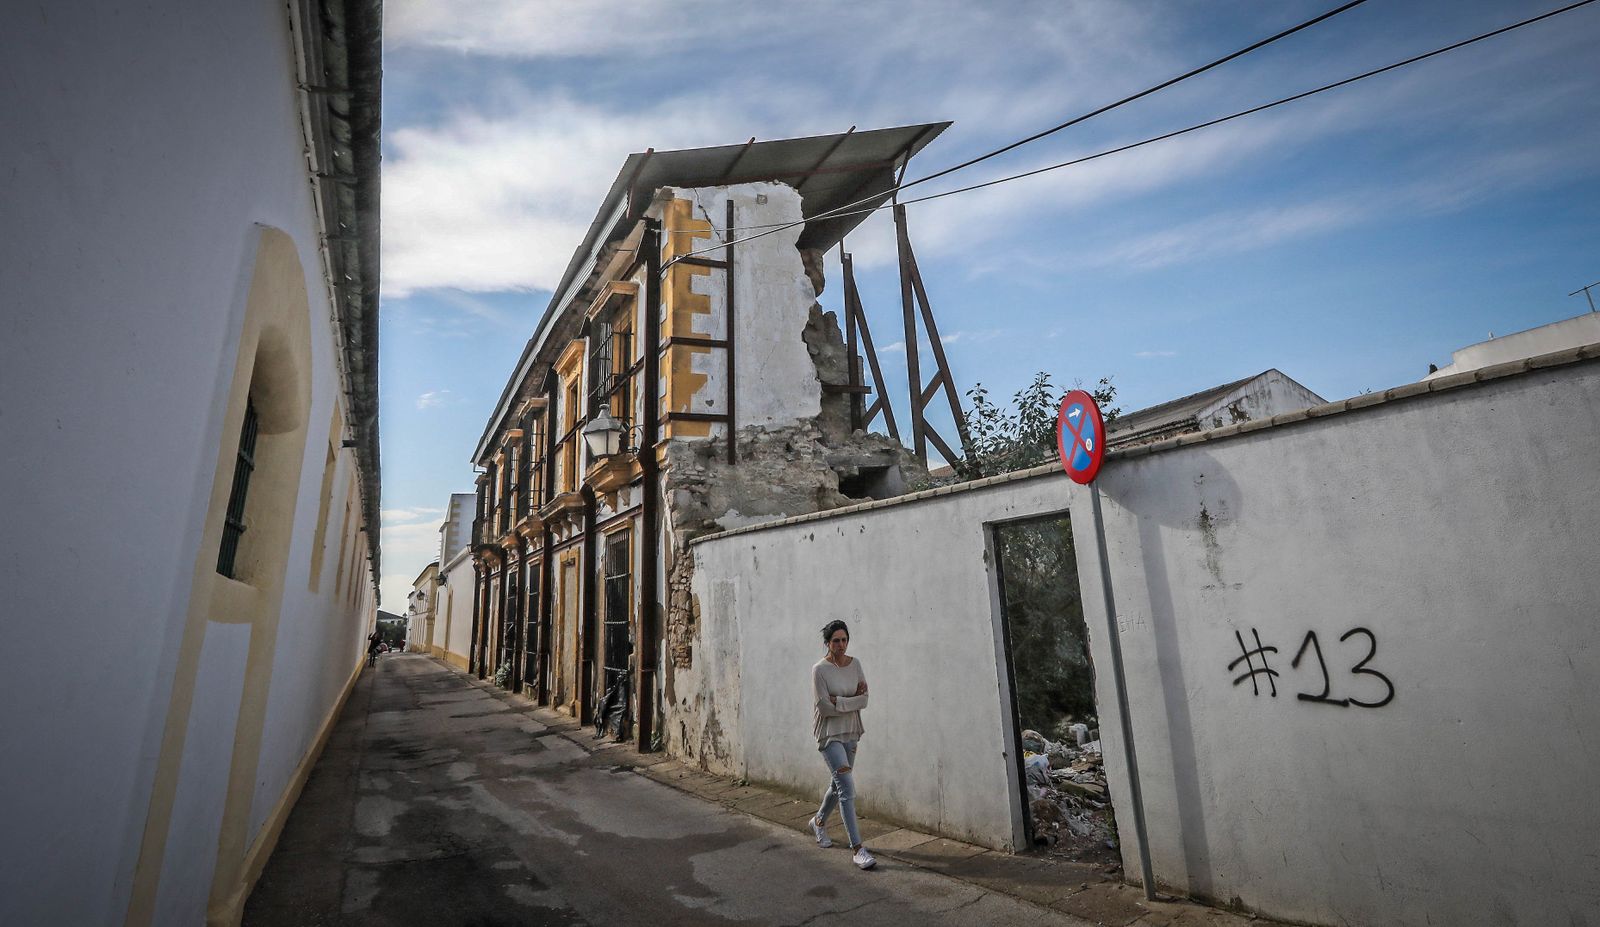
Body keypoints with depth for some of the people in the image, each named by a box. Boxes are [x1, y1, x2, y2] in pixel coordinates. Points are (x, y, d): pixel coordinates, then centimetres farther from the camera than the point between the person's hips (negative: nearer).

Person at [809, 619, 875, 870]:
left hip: (851, 732, 6)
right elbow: (824, 707, -18)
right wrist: (852, 701, -14)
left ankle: (819, 821, 44)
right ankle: (858, 848, -6)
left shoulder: (855, 664, 1)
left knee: (838, 784, 19)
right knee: (847, 788, -12)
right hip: (829, 734, -6)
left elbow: (864, 700, -2)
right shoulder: (820, 669, -15)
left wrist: (839, 701, -15)